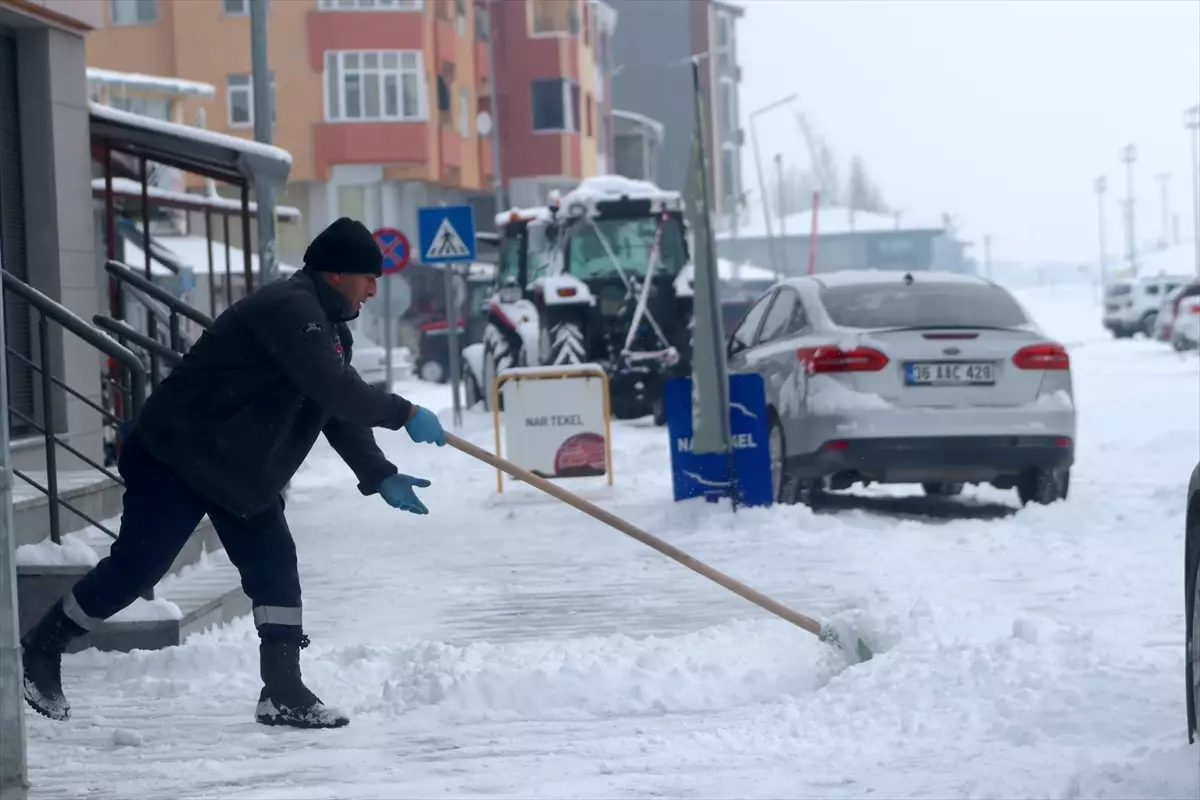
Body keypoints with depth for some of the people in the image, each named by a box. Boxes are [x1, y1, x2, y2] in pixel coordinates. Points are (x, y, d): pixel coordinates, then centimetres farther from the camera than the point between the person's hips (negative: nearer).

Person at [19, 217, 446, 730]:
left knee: (274, 564, 0)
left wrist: (379, 476, 3)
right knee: (135, 567, -4)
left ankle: (283, 691, 1)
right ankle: (40, 650, 14)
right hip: (177, 456, -10)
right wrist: (404, 413, -26)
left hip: (239, 466, 10)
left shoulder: (328, 326, 9)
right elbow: (333, 390, -34)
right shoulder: (288, 309, -24)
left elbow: (340, 411, 12)